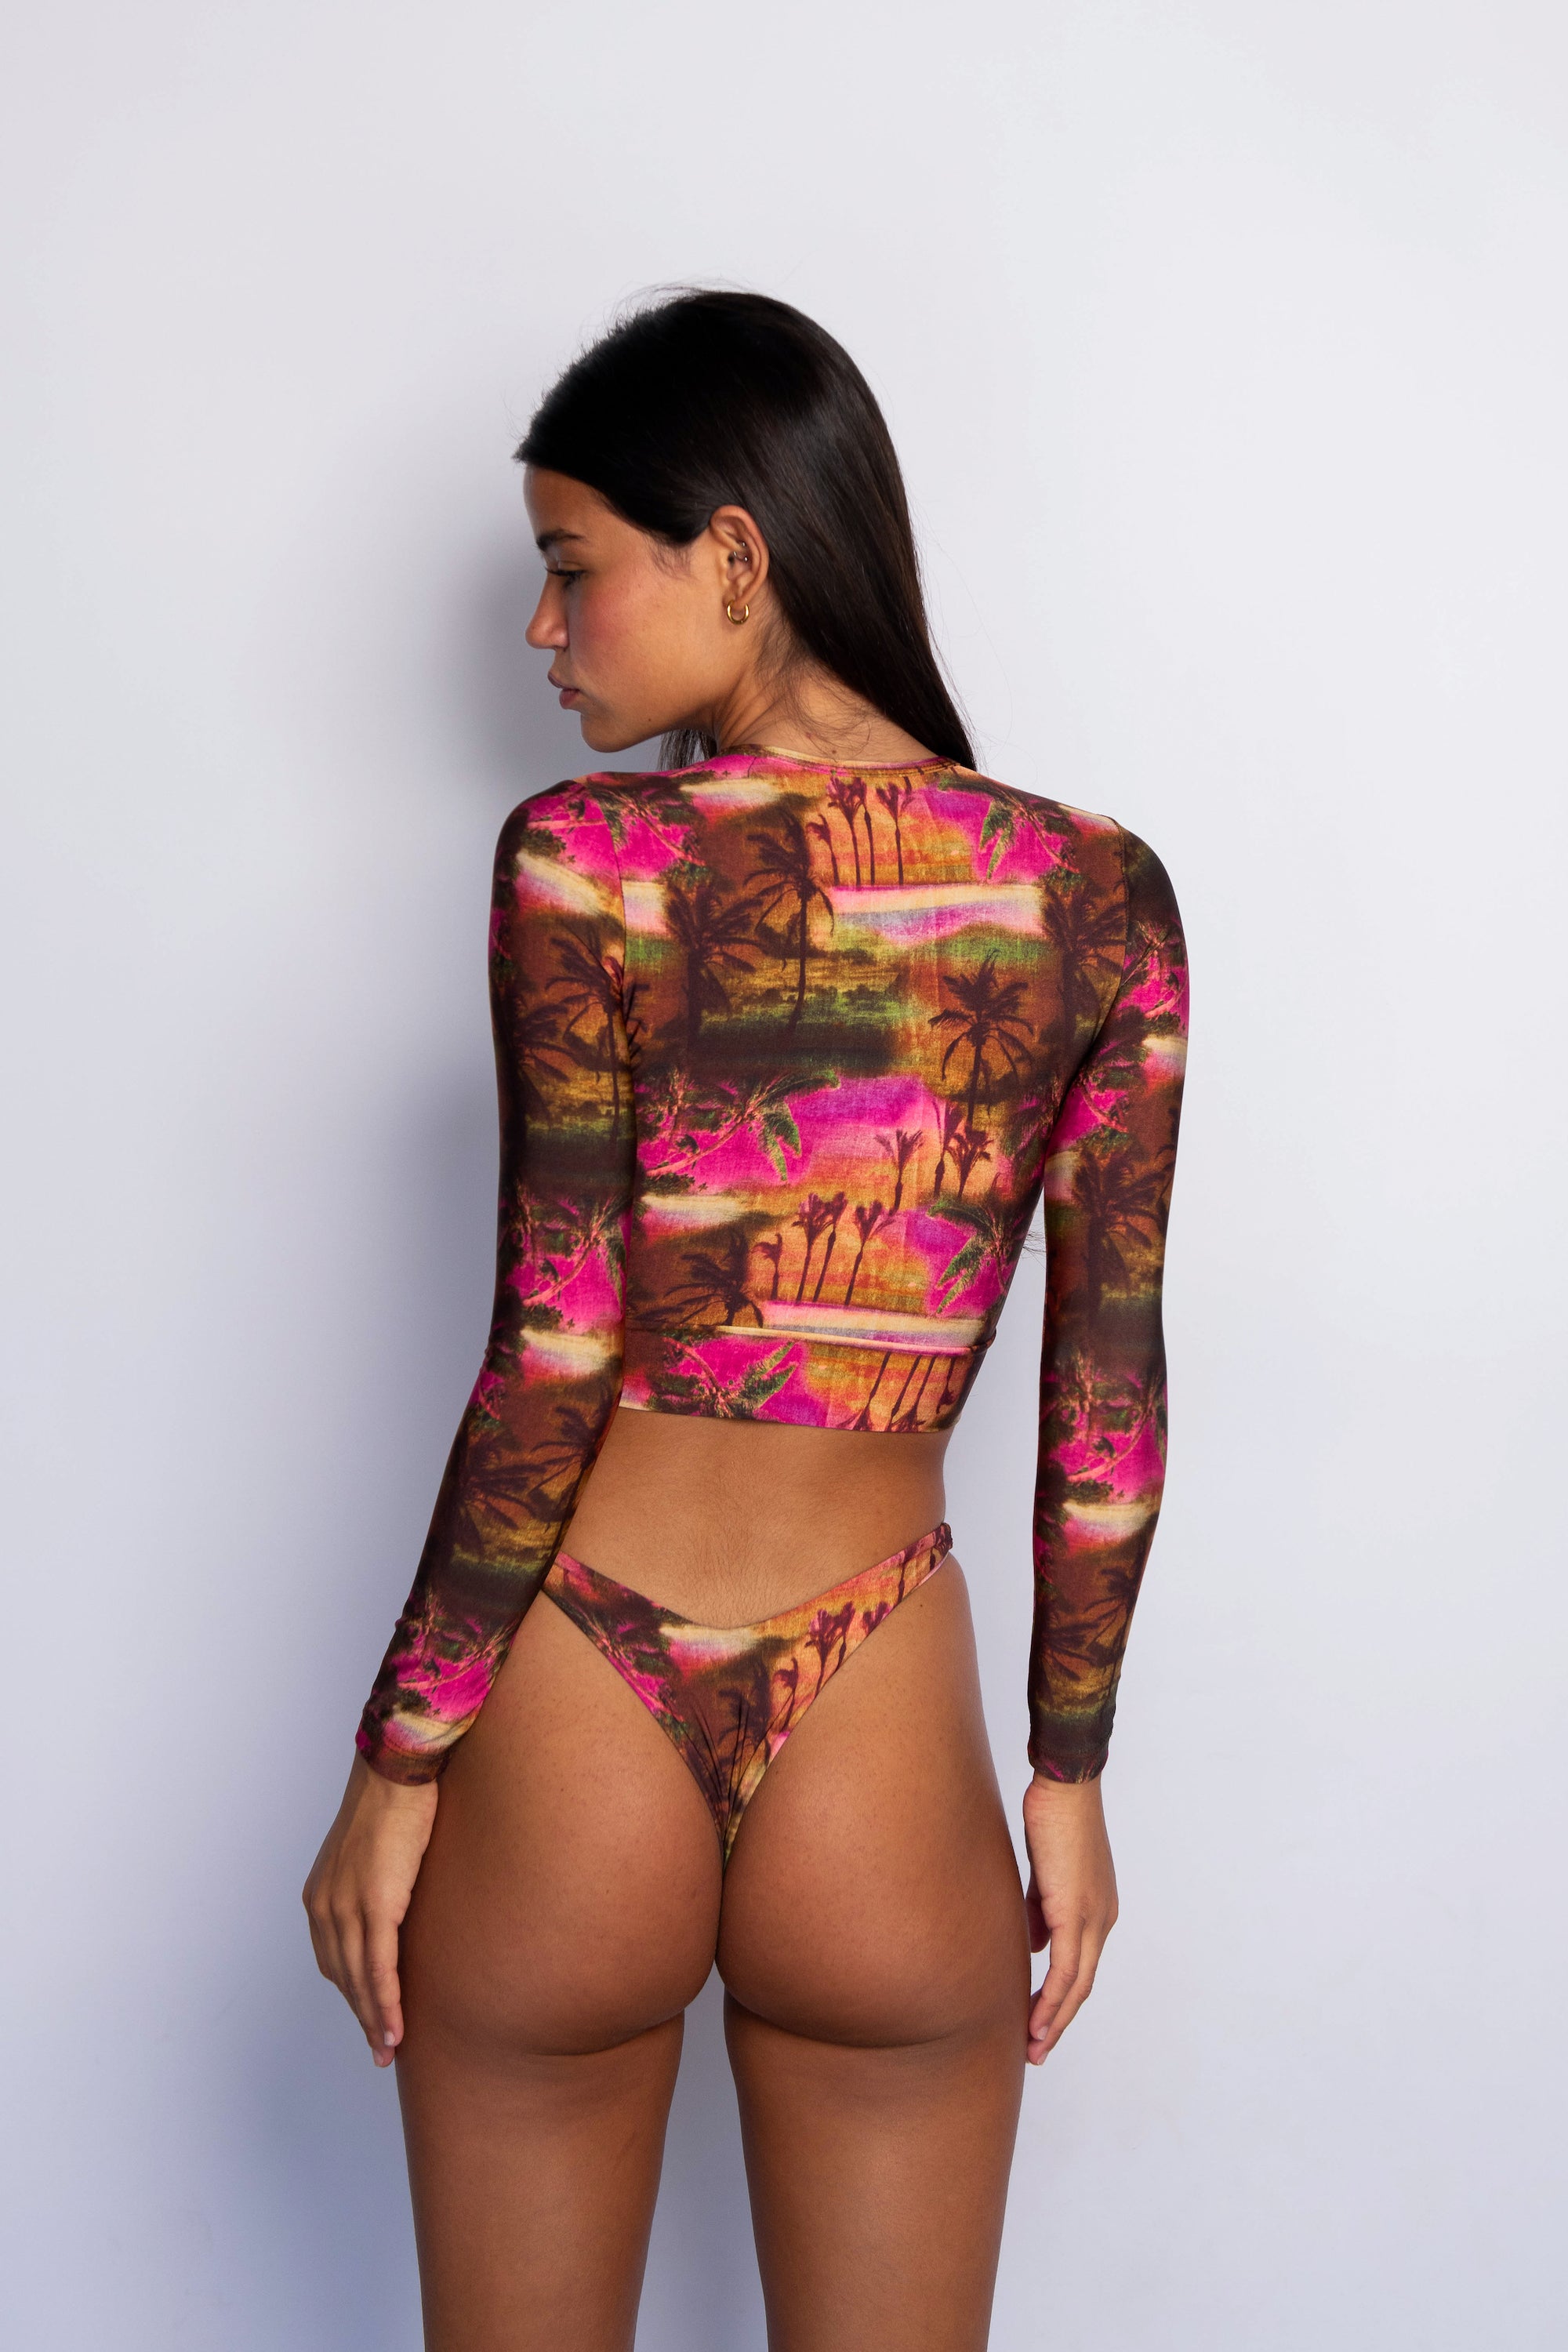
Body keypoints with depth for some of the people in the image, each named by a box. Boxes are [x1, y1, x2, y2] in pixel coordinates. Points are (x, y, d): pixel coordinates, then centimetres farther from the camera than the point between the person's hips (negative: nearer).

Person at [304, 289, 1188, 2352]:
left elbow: (552, 1364, -13)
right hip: (890, 1780, 3)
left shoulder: (587, 860, -12)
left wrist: (395, 1767, -2)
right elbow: (1109, 1395, 1)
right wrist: (1071, 1775, 11)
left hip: (569, 1756, -2)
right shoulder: (1105, 893, -2)